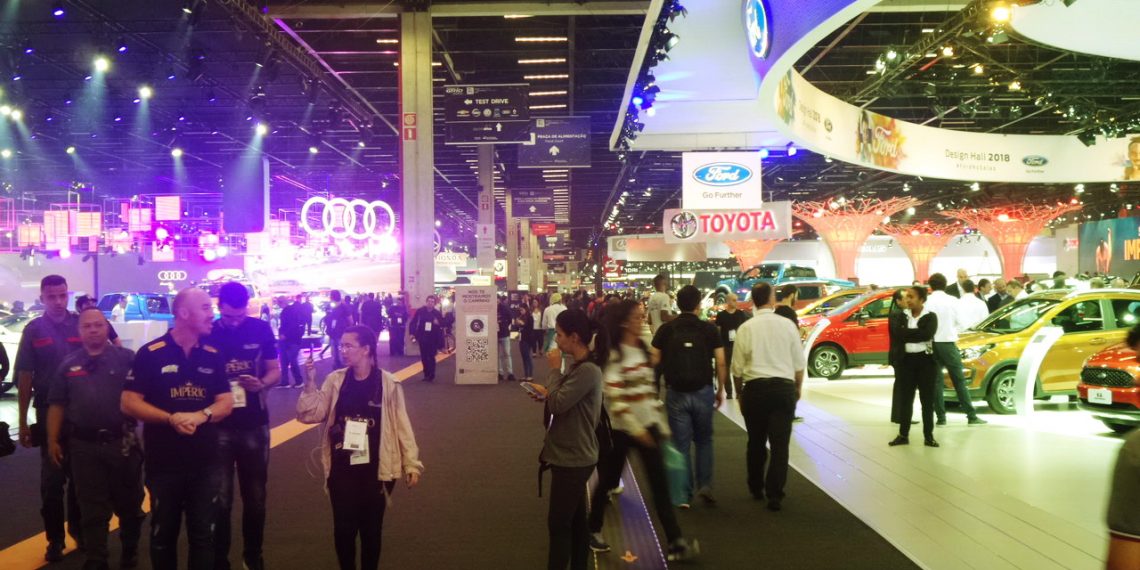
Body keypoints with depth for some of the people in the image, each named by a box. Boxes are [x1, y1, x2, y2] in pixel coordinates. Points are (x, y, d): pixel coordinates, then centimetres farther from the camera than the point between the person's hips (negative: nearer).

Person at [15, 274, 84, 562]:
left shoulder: (82, 325, -2)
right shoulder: (33, 330, -1)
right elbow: (24, 378, 0)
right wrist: (23, 422, -2)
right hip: (49, 413, 0)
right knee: (52, 478, 7)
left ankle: (78, 526, 30)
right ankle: (55, 538, 18)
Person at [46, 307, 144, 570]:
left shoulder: (126, 358, -2)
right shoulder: (68, 364, 7)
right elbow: (57, 405, 9)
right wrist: (53, 439, 4)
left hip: (123, 442, -2)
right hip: (84, 446, 2)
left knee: (129, 502, 12)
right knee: (92, 508, 8)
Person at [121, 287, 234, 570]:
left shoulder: (213, 355, 4)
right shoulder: (150, 354, -7)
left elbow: (226, 403, 5)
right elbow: (129, 403, -8)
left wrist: (202, 415, -17)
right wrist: (171, 418, -21)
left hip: (206, 462, 3)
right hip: (163, 463, -3)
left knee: (204, 534, 9)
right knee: (163, 534, 13)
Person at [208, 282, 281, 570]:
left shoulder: (261, 330, -4)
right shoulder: (206, 334, -7)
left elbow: (274, 371, 3)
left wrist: (261, 384, -18)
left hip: (254, 425, 2)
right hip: (218, 426, -1)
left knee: (255, 495, 13)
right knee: (220, 498, 5)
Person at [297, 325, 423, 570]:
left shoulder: (388, 384, -8)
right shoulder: (335, 380, -1)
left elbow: (401, 425, -3)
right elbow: (309, 414, -3)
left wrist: (412, 464, -3)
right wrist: (310, 383, -15)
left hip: (376, 470, -2)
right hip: (342, 469, 2)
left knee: (371, 529, 10)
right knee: (343, 529, 6)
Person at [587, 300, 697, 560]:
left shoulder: (643, 349, 9)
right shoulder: (613, 354, -13)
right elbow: (614, 397, -18)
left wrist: (661, 422, 12)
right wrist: (635, 429, -20)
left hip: (647, 424, 6)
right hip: (620, 428, -6)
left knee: (660, 482, -1)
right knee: (608, 481, 8)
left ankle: (676, 542, -2)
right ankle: (593, 531, 29)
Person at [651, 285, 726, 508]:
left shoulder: (666, 329, -1)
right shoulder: (710, 329, -3)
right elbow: (721, 363, -4)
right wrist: (720, 390, 8)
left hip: (676, 393, 0)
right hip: (703, 392, 0)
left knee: (681, 444, 7)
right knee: (704, 440, 19)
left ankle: (682, 496, 7)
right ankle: (705, 485, 9)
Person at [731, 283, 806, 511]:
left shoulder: (746, 328, -4)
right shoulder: (787, 325, -2)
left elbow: (737, 367, -1)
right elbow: (799, 364, 3)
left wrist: (740, 394, 14)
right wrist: (798, 388, 19)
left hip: (754, 389, 1)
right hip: (783, 388, 0)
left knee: (756, 442, 16)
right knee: (780, 443, 3)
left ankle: (756, 488, 29)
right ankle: (774, 495, -1)